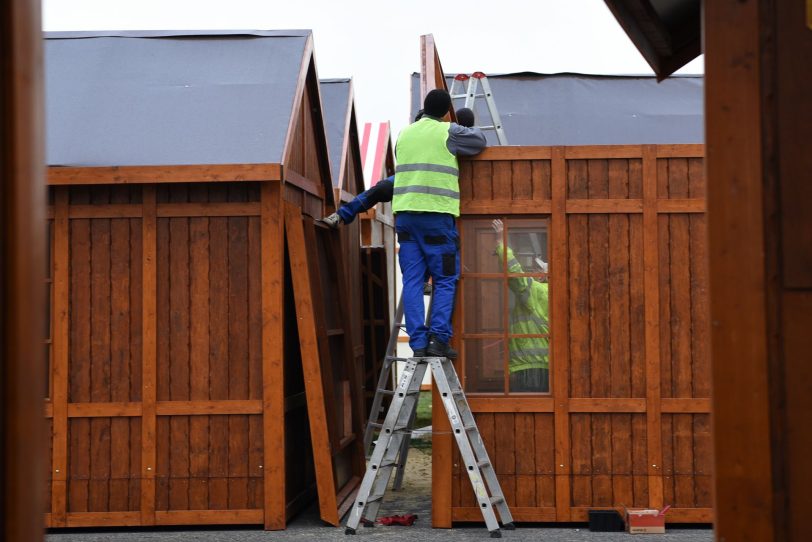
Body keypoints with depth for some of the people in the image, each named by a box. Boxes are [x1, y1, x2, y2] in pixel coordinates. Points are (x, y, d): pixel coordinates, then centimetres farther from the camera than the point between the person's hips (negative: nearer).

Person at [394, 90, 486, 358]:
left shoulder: (404, 134, 17)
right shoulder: (448, 132, -1)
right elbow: (480, 140, 11)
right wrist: (465, 129, 30)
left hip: (404, 213, 5)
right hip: (437, 215, -5)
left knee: (412, 281, 4)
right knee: (445, 280, 3)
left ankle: (418, 343, 0)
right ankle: (438, 338, -5)